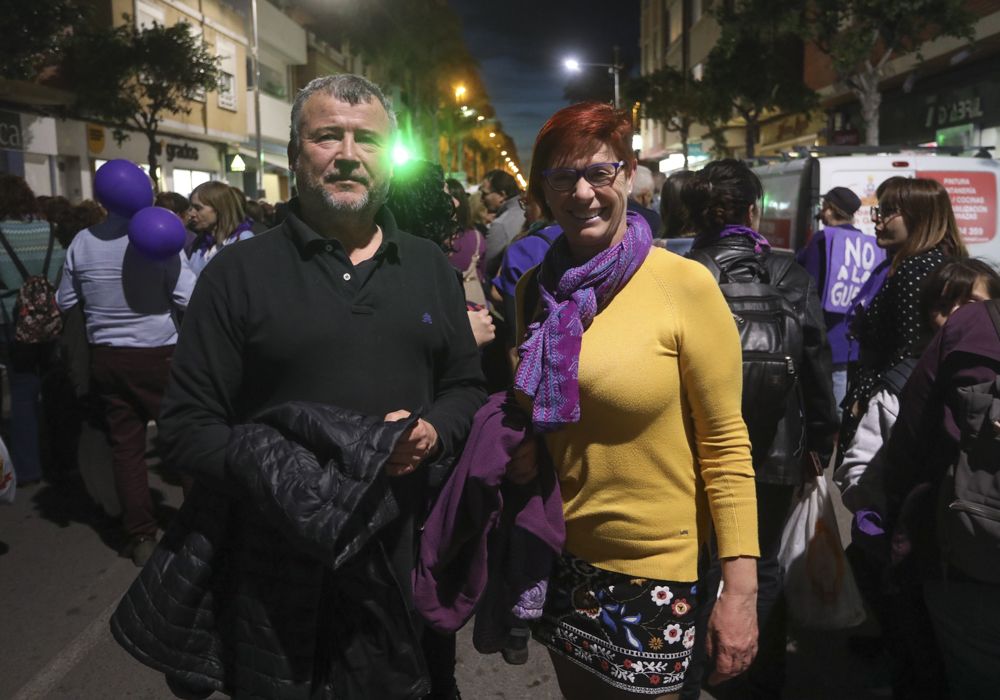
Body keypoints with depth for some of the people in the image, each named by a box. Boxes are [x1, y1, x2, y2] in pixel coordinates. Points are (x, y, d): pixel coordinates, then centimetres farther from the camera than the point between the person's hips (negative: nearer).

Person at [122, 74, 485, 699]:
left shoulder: (429, 266, 8)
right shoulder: (240, 270, -3)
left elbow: (467, 386, 12)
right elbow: (187, 425, -4)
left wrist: (434, 431, -9)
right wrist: (272, 473, -20)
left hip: (412, 559, 3)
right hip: (281, 571, -2)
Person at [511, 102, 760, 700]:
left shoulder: (684, 284, -15)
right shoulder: (536, 290, 1)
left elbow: (727, 445, -14)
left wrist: (741, 590, -17)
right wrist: (520, 448, -7)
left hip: (655, 565, -5)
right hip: (564, 555, 5)